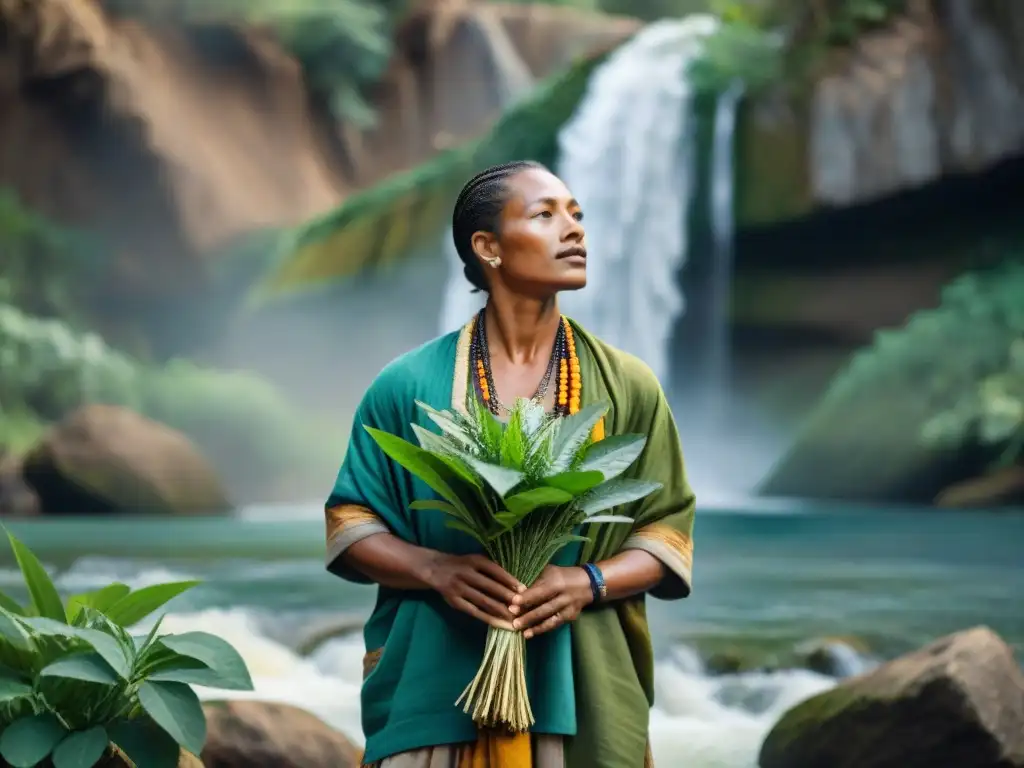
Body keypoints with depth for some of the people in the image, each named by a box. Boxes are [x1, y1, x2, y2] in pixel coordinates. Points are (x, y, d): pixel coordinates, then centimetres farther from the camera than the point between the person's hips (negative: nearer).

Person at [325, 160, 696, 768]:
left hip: (583, 694, 1)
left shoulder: (628, 387, 3)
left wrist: (588, 582, -14)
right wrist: (437, 569, -16)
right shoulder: (407, 386, -1)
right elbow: (351, 522, 2)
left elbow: (667, 532, 4)